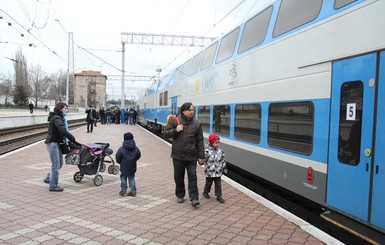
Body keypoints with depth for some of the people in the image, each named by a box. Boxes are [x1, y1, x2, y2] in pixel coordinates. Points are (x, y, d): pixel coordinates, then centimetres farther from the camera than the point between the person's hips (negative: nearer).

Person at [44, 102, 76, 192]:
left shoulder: (59, 118, 17)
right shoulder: (57, 118, -16)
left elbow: (62, 131, 18)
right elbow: (63, 130, -30)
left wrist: (69, 139, 6)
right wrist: (72, 139, -26)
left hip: (56, 143, 10)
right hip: (52, 143, -10)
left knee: (59, 163, 17)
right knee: (56, 165, -7)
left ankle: (48, 178, 30)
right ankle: (53, 186, -1)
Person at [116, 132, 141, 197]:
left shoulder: (121, 149, -14)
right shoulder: (136, 148, -4)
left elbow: (118, 157, -8)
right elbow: (138, 155, 7)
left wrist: (120, 162, 11)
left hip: (124, 167, -3)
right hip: (132, 167, 3)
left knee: (123, 178, 11)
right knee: (131, 178, 12)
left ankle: (123, 190, 13)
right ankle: (133, 191, 12)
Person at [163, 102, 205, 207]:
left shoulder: (196, 124, 1)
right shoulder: (175, 120, -3)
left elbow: (200, 141, 3)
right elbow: (165, 133, 1)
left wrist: (201, 156, 1)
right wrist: (175, 130, -17)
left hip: (191, 156, 0)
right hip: (178, 155, 0)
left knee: (192, 177, 0)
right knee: (178, 177, 13)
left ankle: (194, 198, 4)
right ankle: (180, 195, 30)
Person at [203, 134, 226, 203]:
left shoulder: (220, 151, 0)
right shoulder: (207, 151, -13)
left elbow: (223, 160, 9)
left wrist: (224, 167, 9)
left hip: (218, 172, 3)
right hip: (209, 172, -3)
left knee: (218, 184, 6)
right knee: (208, 183, 15)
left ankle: (219, 196, 13)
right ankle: (205, 192, 37)